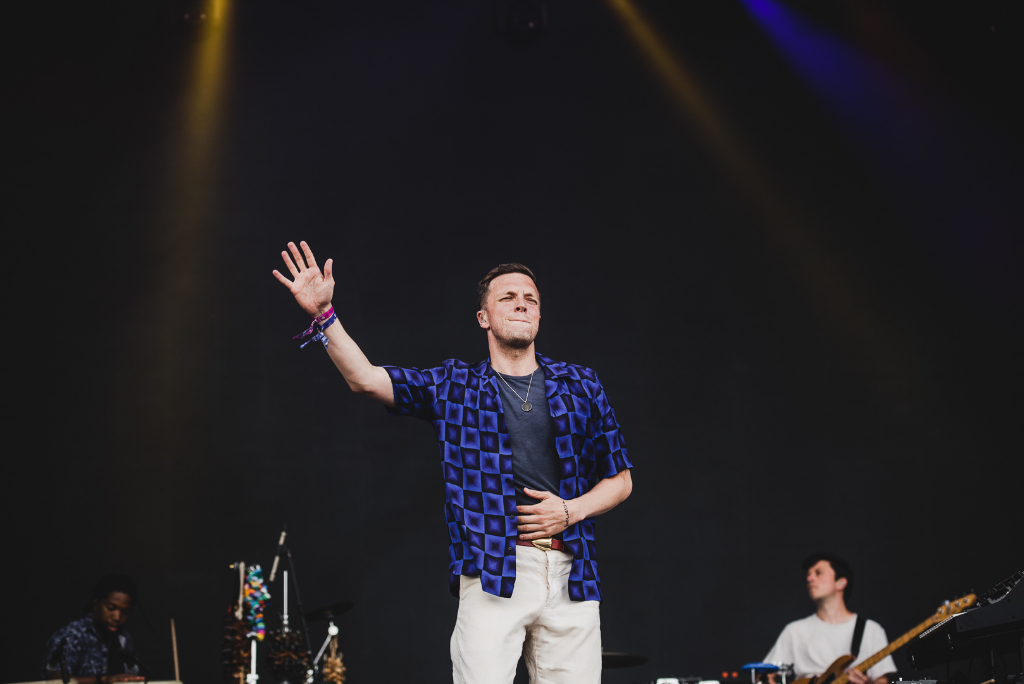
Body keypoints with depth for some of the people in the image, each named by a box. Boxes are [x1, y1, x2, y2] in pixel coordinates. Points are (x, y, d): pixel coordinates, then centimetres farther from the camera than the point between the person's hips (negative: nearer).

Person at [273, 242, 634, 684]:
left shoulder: (579, 385, 14)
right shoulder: (454, 387, 11)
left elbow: (620, 480, 17)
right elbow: (364, 378, 0)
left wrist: (571, 511, -1)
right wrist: (324, 315, -13)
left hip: (571, 574, 2)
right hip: (492, 572, -2)